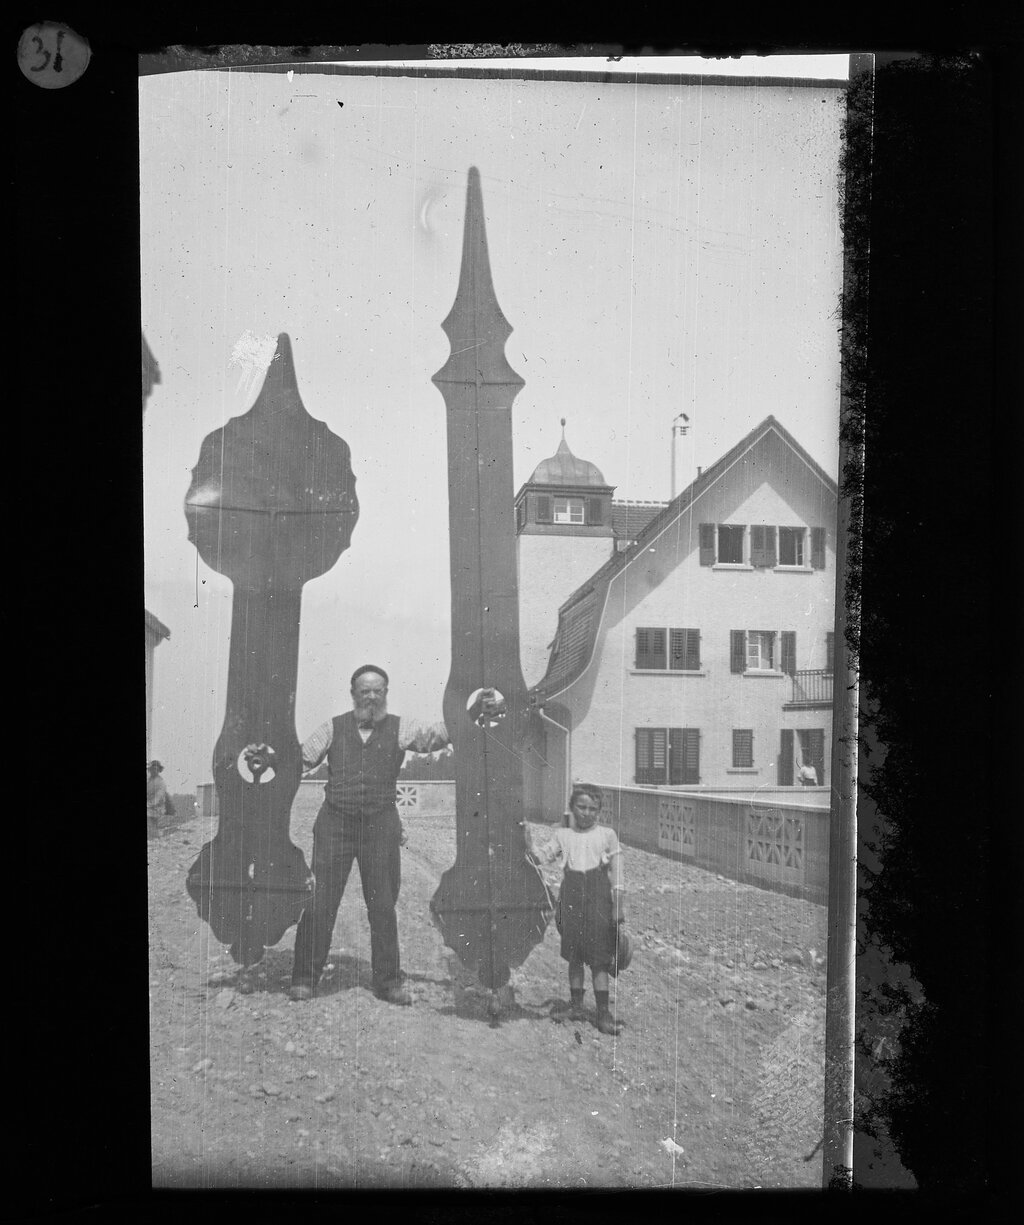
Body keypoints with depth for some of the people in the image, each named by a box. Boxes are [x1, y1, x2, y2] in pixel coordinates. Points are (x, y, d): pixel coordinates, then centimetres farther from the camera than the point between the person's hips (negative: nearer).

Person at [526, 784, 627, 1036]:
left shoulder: (606, 835, 1)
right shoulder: (562, 834, 8)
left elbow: (617, 873, 2)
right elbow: (542, 854, -3)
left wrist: (619, 905, -2)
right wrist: (527, 834, -14)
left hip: (598, 895, -3)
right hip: (571, 893, 3)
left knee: (599, 958, -4)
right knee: (574, 955, 11)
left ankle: (603, 1012, 1)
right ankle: (576, 1005, 24)